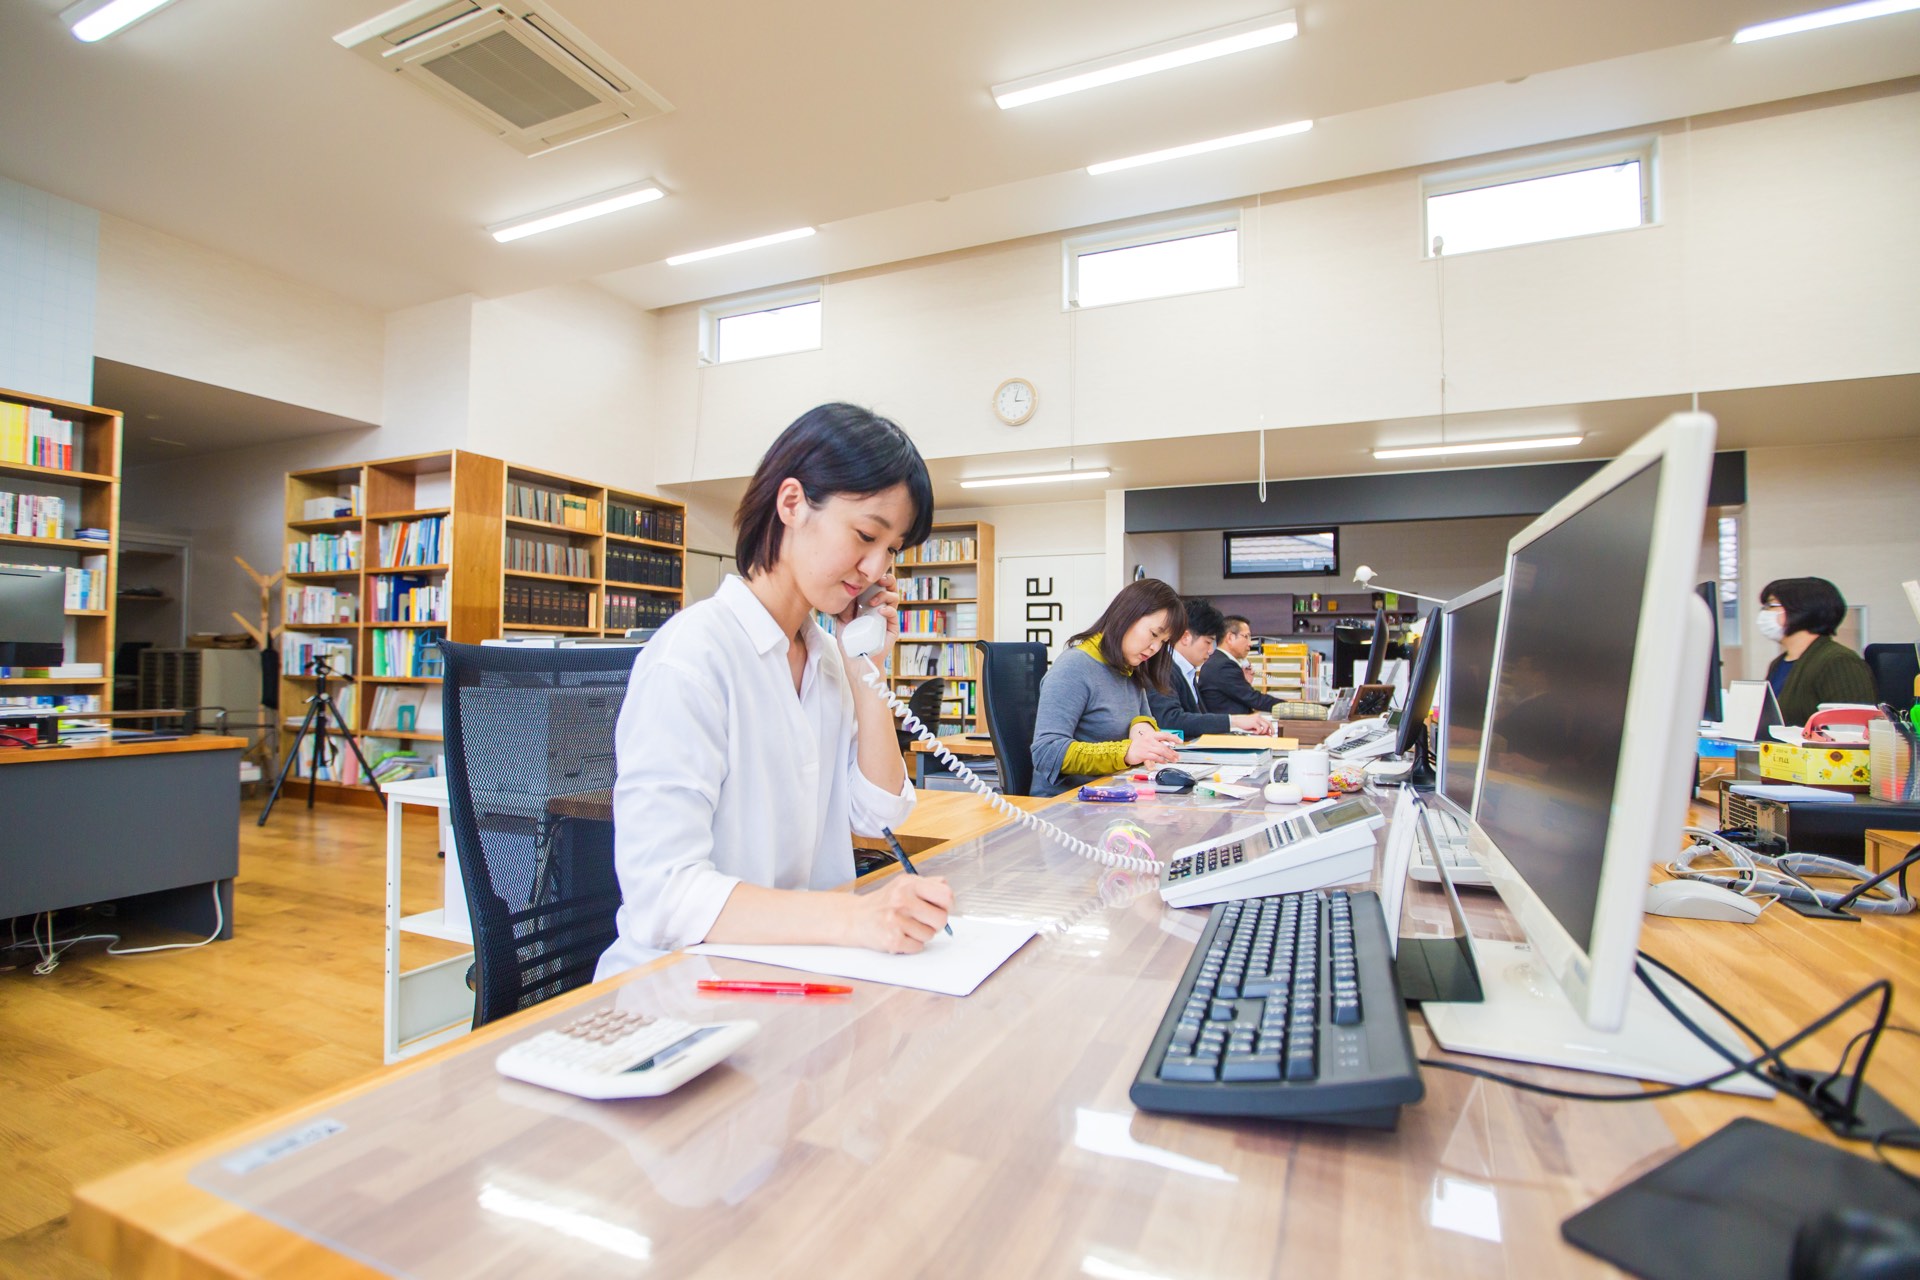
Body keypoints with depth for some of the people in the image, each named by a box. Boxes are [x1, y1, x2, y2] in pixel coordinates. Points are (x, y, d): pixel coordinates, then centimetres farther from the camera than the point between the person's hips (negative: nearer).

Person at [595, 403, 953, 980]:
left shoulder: (823, 653, 8)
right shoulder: (693, 654, -17)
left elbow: (878, 814, 6)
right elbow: (663, 893, -22)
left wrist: (867, 672, -1)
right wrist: (855, 918, -33)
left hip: (797, 967, 6)